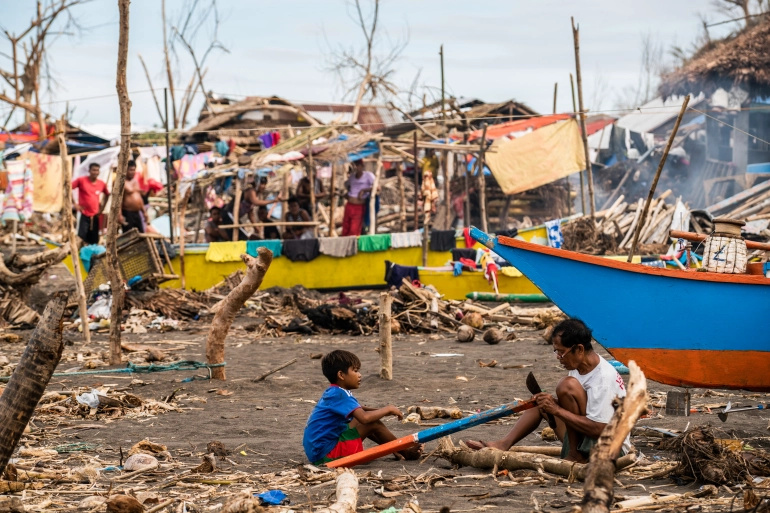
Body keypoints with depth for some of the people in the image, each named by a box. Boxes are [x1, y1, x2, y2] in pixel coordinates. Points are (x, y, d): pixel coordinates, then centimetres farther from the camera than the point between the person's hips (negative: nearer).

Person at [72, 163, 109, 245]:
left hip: (95, 216, 4)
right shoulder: (81, 180, -8)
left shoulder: (102, 184, 3)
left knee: (94, 241, 9)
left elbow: (107, 194, 23)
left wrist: (102, 207, 11)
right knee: (81, 238, -12)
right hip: (84, 215, -4)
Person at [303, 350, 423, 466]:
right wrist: (387, 410, -13)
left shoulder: (333, 392, 12)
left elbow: (360, 410, 24)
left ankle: (396, 450, 17)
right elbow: (365, 417, -30)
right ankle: (405, 453, 3)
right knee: (373, 424, -11)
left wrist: (382, 411, 7)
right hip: (324, 454, -10)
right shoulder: (339, 395, -18)